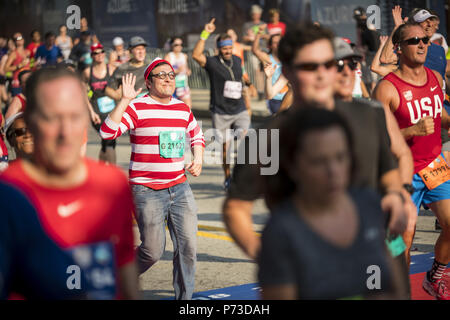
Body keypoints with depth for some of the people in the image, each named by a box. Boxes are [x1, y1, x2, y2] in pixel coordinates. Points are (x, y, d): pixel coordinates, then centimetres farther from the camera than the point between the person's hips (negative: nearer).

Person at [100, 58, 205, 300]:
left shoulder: (183, 109, 9)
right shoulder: (137, 108, -9)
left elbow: (196, 134, 29)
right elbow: (107, 132, -22)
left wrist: (198, 157, 11)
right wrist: (124, 101, -25)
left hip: (179, 187, 5)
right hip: (147, 190, -5)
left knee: (188, 247, 1)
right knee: (153, 250, -4)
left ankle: (184, 298, 15)